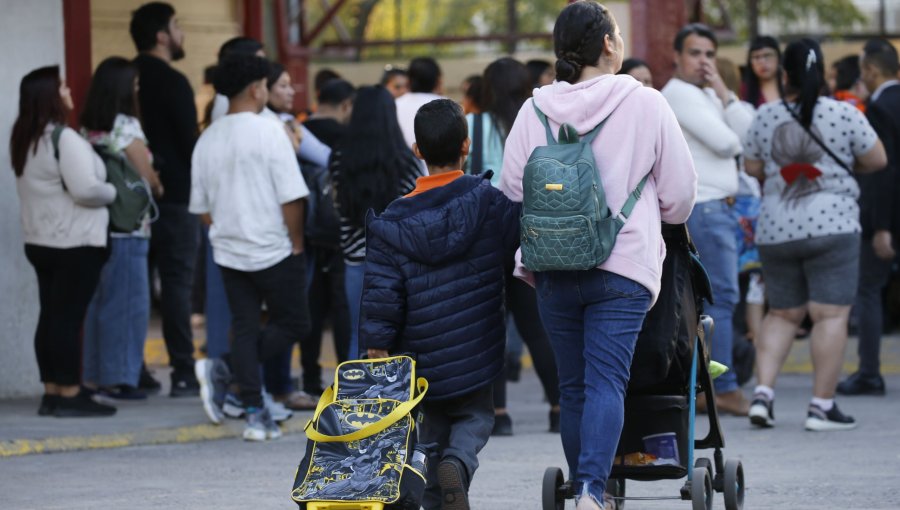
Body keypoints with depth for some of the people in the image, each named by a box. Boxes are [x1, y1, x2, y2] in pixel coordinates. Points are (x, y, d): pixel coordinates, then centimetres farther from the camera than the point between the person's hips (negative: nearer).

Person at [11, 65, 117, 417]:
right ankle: (69, 396, -4)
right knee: (69, 318, -6)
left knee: (51, 316, 10)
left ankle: (52, 393, 13)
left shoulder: (24, 140, 11)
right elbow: (86, 189, -23)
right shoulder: (63, 139, -17)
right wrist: (112, 192, -4)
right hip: (74, 244, -8)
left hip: (40, 241, 9)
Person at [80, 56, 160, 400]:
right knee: (128, 302, -1)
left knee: (99, 301, 12)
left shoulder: (87, 127, 9)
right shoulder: (126, 126, -11)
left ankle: (95, 375, 16)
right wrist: (159, 189, 14)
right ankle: (119, 377, 0)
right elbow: (147, 177, -6)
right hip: (128, 225, -7)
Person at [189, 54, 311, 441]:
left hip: (228, 251, 6)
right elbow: (292, 198, -15)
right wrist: (296, 243, -3)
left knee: (244, 329, 9)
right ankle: (225, 373, -9)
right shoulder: (268, 132, -12)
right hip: (273, 250, -6)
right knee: (293, 323, 6)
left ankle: (255, 414, 6)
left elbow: (201, 207, 11)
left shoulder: (208, 139, 6)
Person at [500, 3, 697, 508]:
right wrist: (659, 219, 26)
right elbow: (681, 191, 3)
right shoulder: (645, 104, -3)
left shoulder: (535, 110, 4)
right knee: (607, 381, -8)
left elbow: (512, 188, 7)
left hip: (553, 269, 3)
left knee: (573, 386, 13)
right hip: (624, 265, -3)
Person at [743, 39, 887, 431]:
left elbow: (752, 167, 12)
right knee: (831, 315, -2)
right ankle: (822, 406, -5)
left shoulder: (765, 117, 3)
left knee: (782, 314, 15)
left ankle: (763, 391, 3)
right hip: (832, 226, -4)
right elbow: (877, 160, 2)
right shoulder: (843, 114, -6)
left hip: (775, 229, 4)